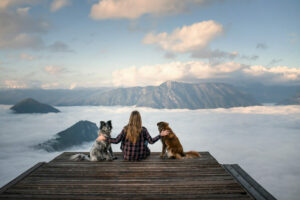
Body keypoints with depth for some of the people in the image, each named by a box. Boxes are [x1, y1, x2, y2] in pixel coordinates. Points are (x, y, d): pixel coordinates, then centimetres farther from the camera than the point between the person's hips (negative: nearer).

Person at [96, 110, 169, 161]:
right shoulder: (143, 130, -16)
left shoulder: (126, 129, -14)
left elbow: (116, 141, -14)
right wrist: (161, 135, -1)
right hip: (141, 156, -1)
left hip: (128, 156, 1)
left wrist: (104, 138, -3)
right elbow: (151, 141, -11)